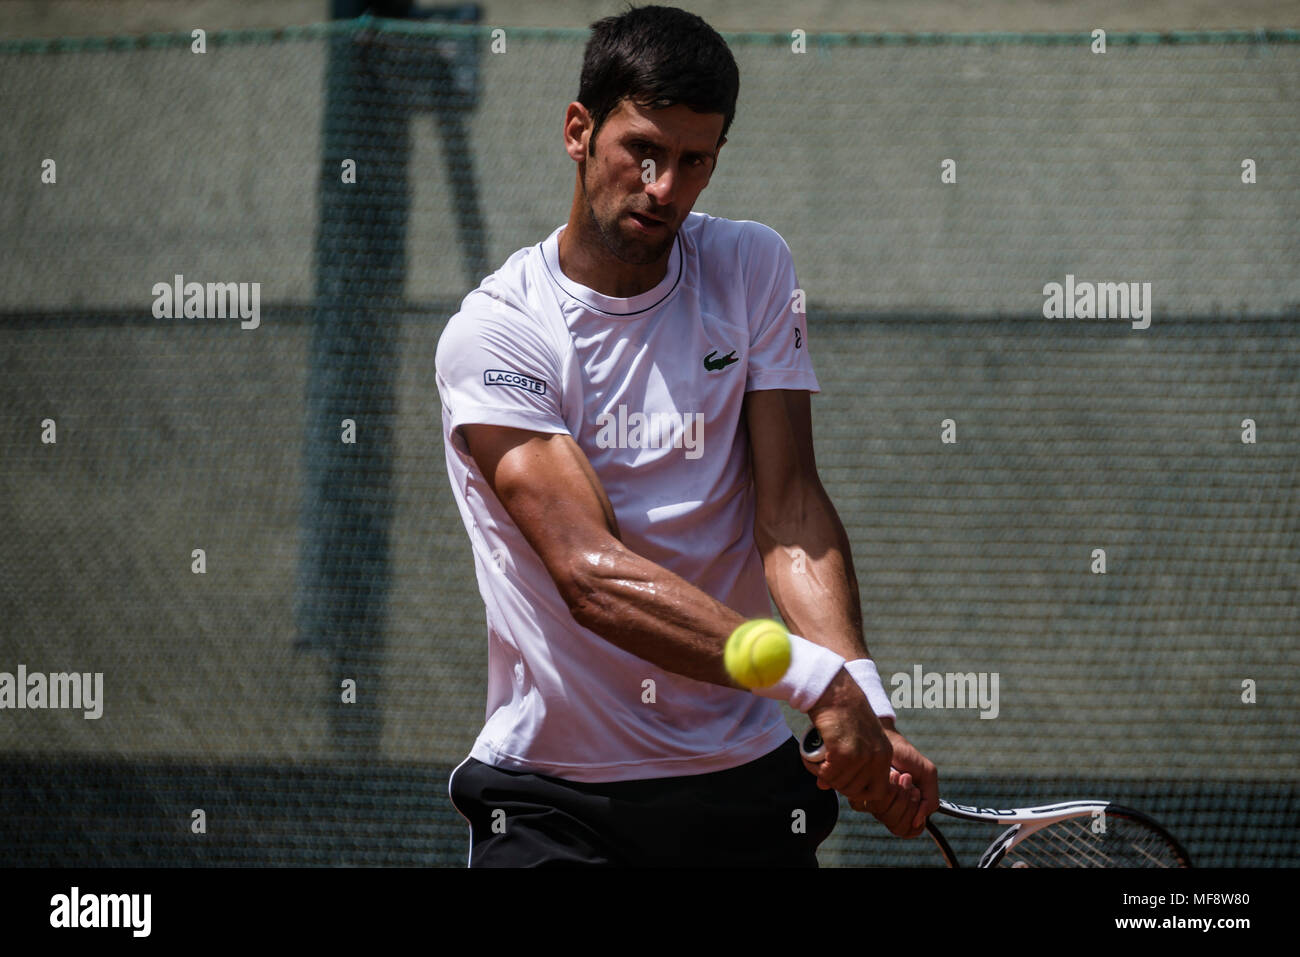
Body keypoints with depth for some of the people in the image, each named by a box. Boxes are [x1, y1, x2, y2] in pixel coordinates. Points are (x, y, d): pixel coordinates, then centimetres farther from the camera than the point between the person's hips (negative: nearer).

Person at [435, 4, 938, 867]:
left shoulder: (751, 269, 5)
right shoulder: (491, 334, -10)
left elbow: (790, 509, -5)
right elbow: (590, 572, -21)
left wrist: (867, 708, -23)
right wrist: (819, 679, -32)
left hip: (745, 781, 3)